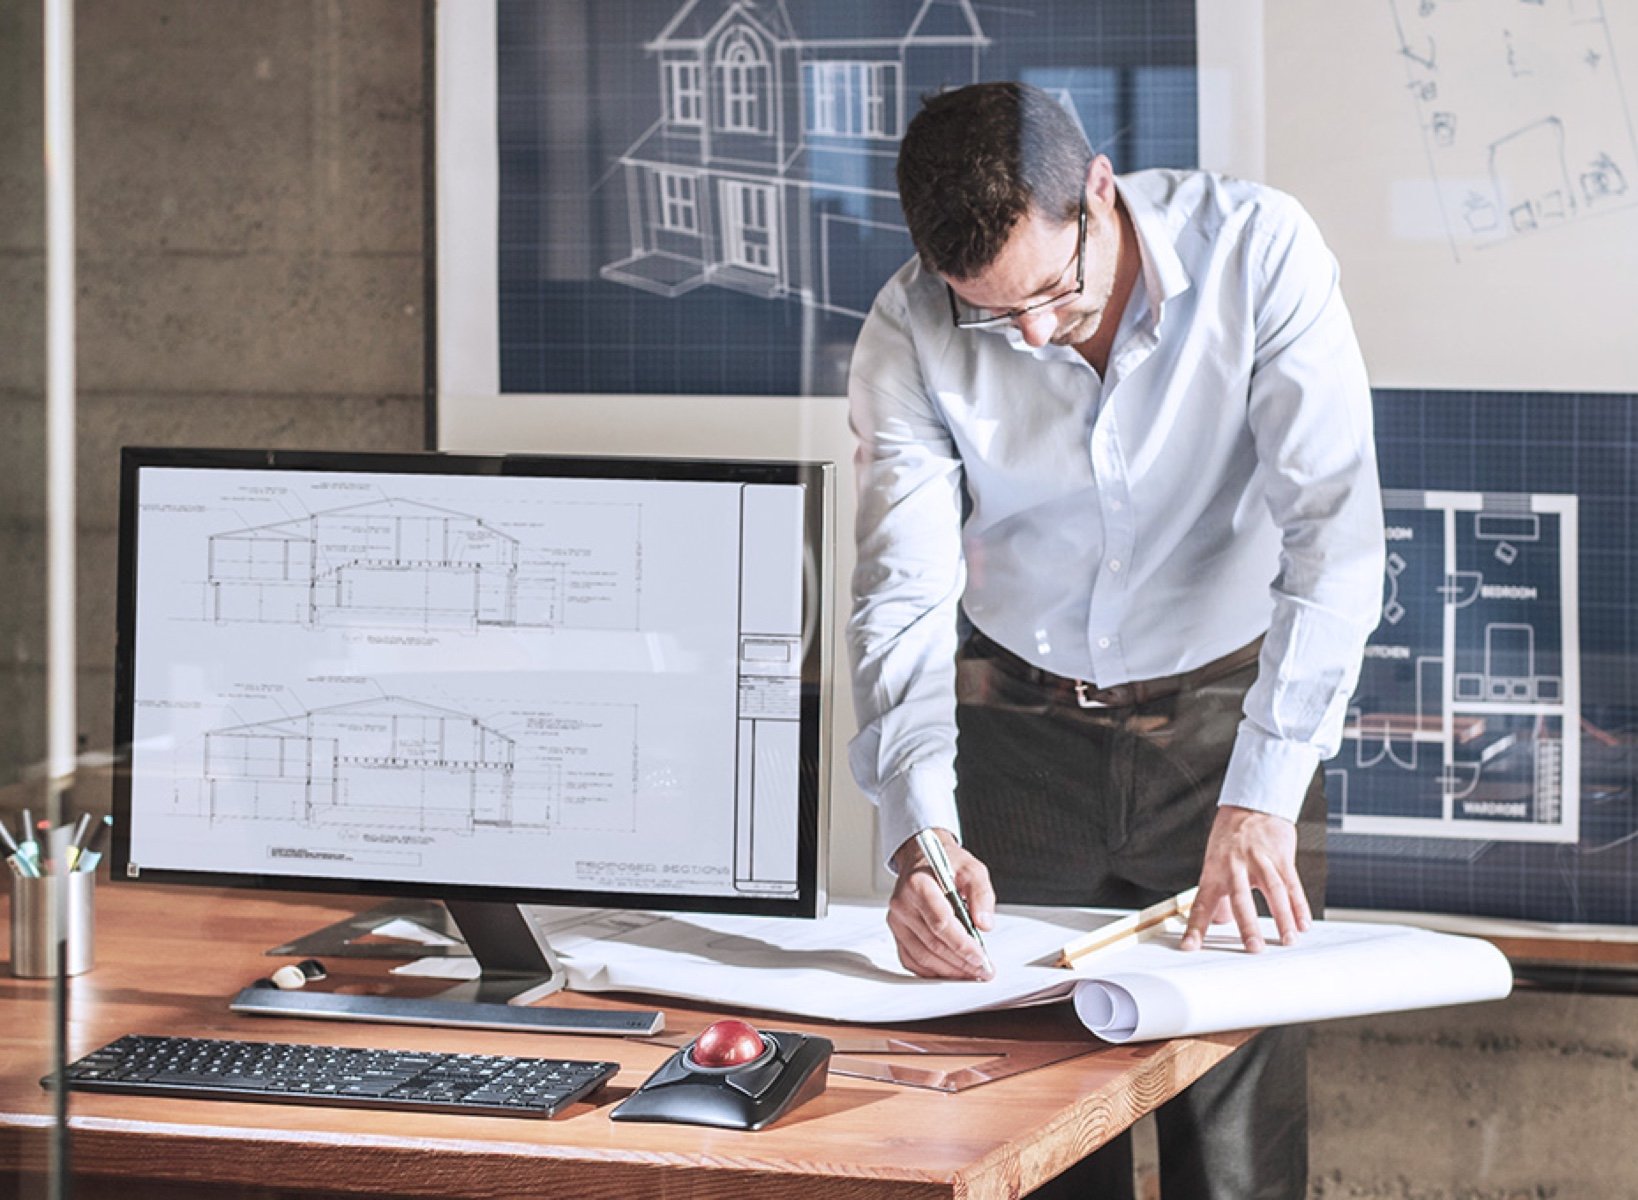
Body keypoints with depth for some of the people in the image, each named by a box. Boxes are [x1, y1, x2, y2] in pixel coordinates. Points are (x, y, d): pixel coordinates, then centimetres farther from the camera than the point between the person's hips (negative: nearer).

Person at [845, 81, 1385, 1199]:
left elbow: (1334, 530, -27)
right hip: (1026, 721, 1)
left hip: (1232, 711, -1)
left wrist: (1260, 799, -37)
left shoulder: (1258, 250, -22)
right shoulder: (910, 339, -16)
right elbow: (903, 601, -20)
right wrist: (920, 836, -37)